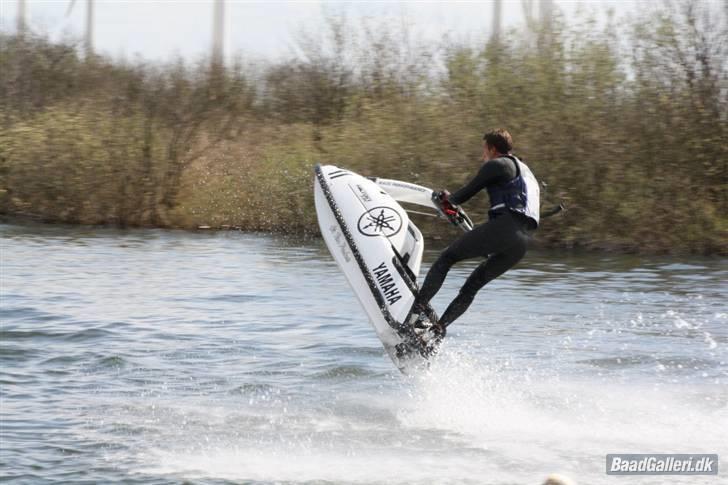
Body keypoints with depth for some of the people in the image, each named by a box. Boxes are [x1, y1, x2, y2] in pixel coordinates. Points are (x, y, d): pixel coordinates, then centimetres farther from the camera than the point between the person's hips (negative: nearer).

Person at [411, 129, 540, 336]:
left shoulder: (496, 165, 7)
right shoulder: (526, 173, 34)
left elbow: (468, 191, 9)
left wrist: (449, 200, 30)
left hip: (503, 226, -8)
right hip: (522, 243, 8)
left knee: (447, 257, -3)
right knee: (472, 286, 11)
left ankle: (415, 310, -14)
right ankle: (439, 328, -1)